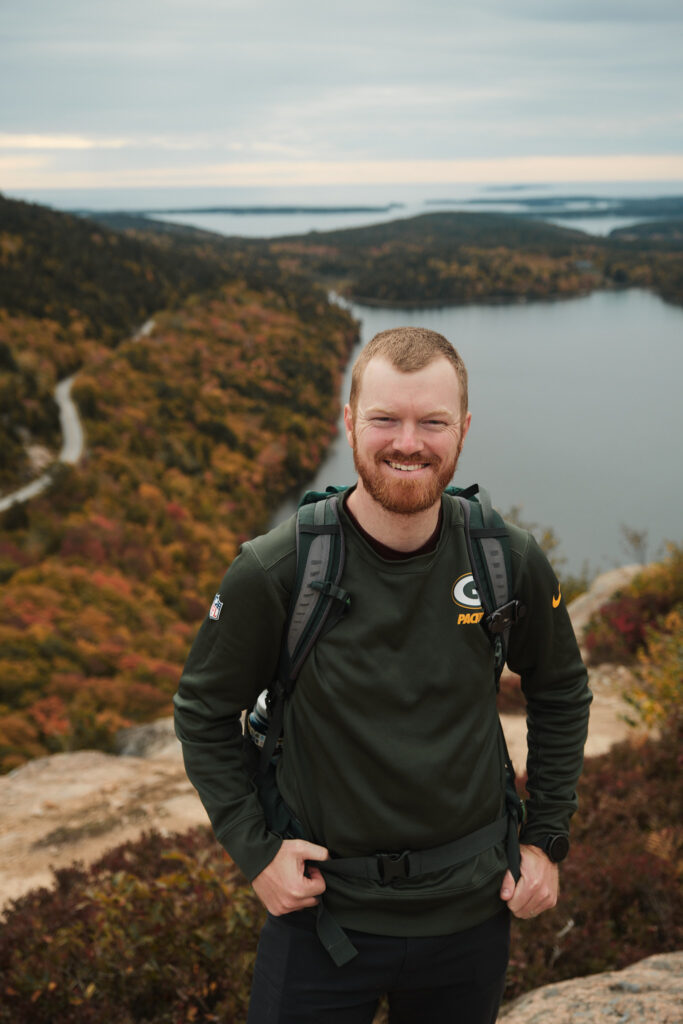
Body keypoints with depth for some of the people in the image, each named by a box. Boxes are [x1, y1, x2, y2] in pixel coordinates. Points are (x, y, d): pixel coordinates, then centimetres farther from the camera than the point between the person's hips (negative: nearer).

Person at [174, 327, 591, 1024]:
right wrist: (254, 848, -9)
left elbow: (562, 695, 7)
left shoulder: (512, 565, -10)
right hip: (322, 913, -2)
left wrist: (546, 838, 5)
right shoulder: (273, 573, -17)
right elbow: (203, 710, -3)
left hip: (472, 913, 3)